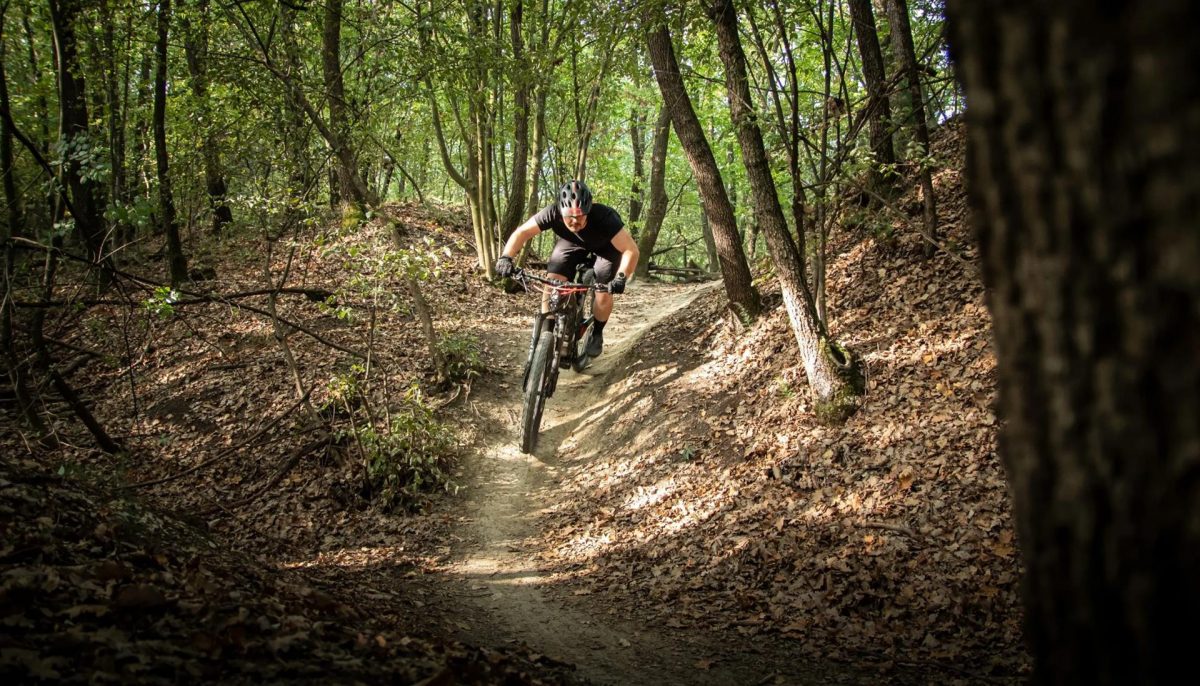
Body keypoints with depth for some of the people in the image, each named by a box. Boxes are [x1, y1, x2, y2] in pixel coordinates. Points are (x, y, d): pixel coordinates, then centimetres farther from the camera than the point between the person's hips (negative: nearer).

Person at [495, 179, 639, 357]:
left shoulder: (603, 217, -42)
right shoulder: (553, 212, -35)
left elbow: (631, 250, -40)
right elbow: (522, 232, -25)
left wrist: (621, 277, -54)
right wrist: (506, 257, -41)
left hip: (605, 246, -2)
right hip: (572, 243, 2)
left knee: (604, 294, -13)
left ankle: (596, 333, 15)